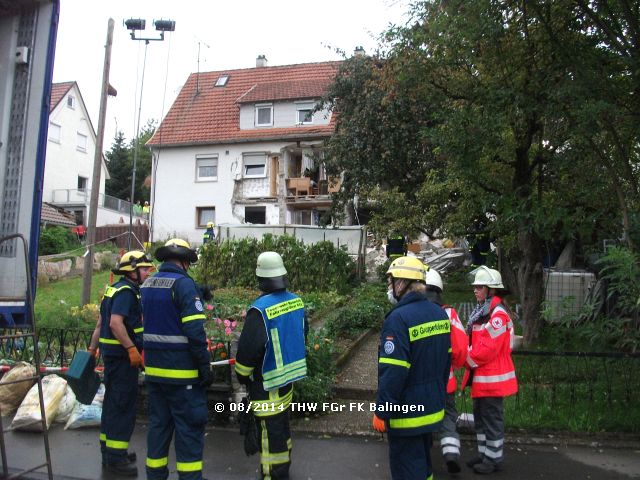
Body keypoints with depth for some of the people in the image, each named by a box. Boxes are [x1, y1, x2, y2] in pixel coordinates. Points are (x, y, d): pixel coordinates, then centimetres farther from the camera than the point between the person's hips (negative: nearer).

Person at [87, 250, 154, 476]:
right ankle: (116, 457, 4)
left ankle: (109, 451, 28)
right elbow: (115, 323, -27)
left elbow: (101, 324, 19)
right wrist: (132, 349, -27)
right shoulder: (126, 291, -15)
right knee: (124, 404, -3)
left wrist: (92, 349, 23)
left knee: (113, 402, 17)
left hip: (112, 354, 10)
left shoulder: (115, 289, 15)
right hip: (122, 355, -10)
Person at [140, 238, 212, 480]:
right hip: (182, 371, -7)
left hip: (154, 369, 8)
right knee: (189, 426, 3)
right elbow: (195, 330, -20)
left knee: (158, 423, 16)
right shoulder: (183, 283, -16)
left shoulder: (147, 284, 9)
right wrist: (205, 366, -15)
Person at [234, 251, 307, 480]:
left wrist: (242, 375, -5)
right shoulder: (296, 301, -2)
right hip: (289, 375, 8)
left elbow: (248, 348, -22)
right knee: (282, 423, 24)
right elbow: (302, 334, 12)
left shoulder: (260, 309, -25)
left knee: (270, 431, 4)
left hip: (267, 383, -8)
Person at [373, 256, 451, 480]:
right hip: (433, 408, 8)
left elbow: (392, 372, -24)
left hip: (406, 413, -8)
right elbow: (446, 360, 12)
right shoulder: (440, 313, 4)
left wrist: (382, 411, -16)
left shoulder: (399, 317, -22)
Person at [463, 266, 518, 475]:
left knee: (492, 418, 3)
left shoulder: (498, 313, -20)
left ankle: (494, 459, 16)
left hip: (492, 377, -10)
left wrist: (468, 360, -12)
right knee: (480, 416, 18)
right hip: (480, 375, 10)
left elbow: (488, 347, -24)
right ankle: (484, 453, 31)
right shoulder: (482, 310, 12)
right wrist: (470, 360, 3)